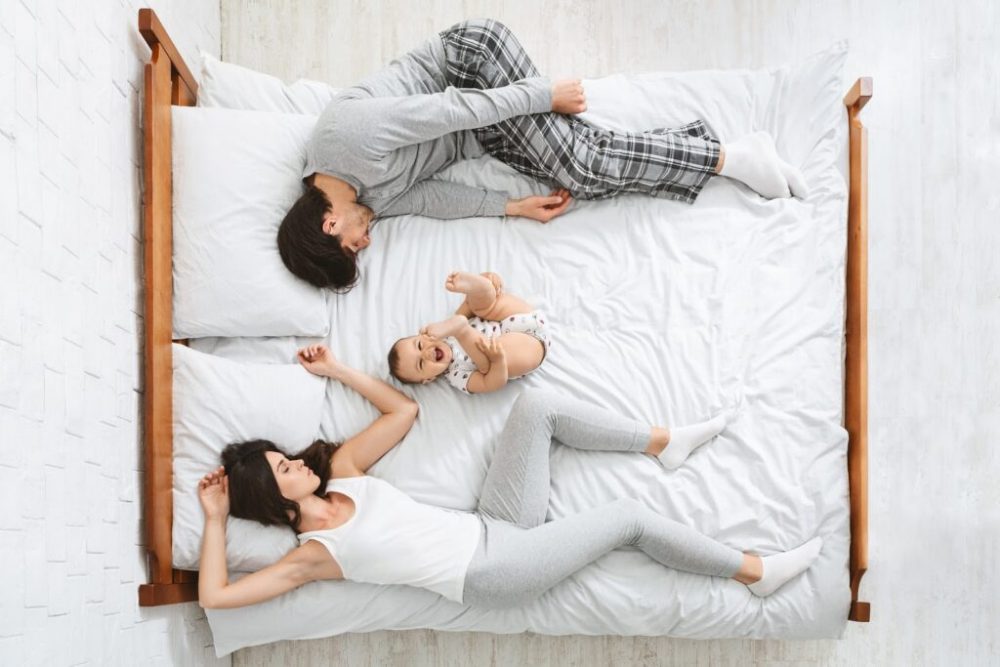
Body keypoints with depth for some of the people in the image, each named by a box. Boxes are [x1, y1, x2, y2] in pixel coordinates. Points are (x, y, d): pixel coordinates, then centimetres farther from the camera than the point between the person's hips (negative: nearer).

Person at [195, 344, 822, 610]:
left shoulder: (340, 475, 12)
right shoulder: (312, 553, -5)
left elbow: (404, 410, 14)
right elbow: (215, 596, -13)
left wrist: (337, 369, 11)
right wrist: (216, 519, -6)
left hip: (492, 526, 7)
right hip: (492, 572, -7)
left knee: (537, 405, -11)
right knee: (631, 514, -13)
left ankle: (664, 441, 3)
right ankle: (757, 570, 6)